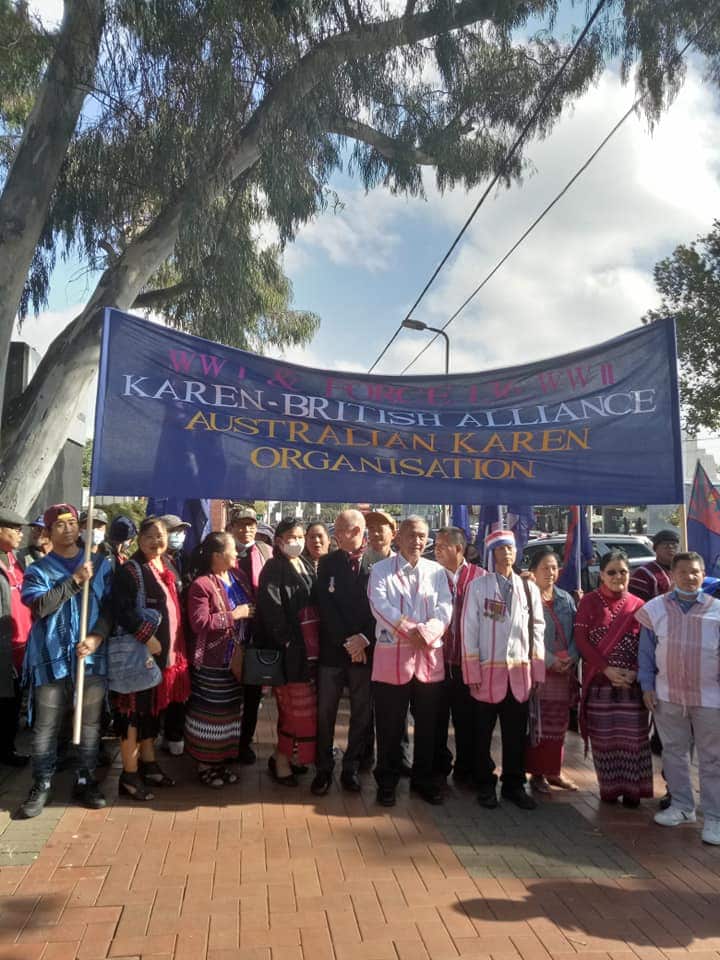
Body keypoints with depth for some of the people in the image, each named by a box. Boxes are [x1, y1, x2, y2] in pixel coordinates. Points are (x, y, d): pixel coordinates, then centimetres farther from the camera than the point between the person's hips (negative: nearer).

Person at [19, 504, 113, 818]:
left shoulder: (101, 564, 8)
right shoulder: (38, 570, 4)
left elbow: (110, 605, 3)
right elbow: (40, 606, -13)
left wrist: (97, 636, -11)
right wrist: (75, 580, -17)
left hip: (92, 657, 2)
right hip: (51, 659, -1)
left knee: (90, 723, 9)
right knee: (45, 727, 4)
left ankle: (84, 781, 23)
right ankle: (41, 785, 19)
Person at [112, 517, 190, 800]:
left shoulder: (169, 569, 13)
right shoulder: (130, 570, -10)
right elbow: (121, 611, -20)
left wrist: (176, 646, 15)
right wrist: (147, 637, -23)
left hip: (166, 650, 8)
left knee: (153, 708, 16)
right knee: (135, 709, -1)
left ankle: (148, 764, 29)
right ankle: (129, 775, 9)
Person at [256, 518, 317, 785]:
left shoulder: (307, 566, 13)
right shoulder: (273, 569, -9)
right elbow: (271, 610, -15)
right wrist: (288, 642, -18)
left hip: (308, 647, 7)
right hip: (288, 650, -7)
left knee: (297, 707, 12)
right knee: (298, 707, -3)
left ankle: (288, 756, 25)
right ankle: (281, 760, 13)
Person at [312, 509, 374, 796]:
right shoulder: (327, 563, 2)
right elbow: (326, 606, -4)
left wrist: (365, 639, -15)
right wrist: (346, 642, -11)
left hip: (365, 650, -1)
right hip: (332, 650, 1)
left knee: (361, 714, 9)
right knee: (325, 713, 7)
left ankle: (351, 769, 25)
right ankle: (323, 769, 22)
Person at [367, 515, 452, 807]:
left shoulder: (437, 571, 8)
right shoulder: (381, 570, 1)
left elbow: (445, 608, -2)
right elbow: (381, 606, -12)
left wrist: (426, 633, -18)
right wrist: (412, 630, -18)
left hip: (430, 655, 3)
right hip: (392, 655, -2)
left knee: (427, 722, 12)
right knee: (390, 724, 6)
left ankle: (423, 778, 29)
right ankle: (387, 781, 23)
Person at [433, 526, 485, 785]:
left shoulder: (480, 576, -4)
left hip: (467, 660, -1)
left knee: (466, 718, 12)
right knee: (437, 717, 13)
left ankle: (465, 769, 28)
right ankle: (438, 767, 29)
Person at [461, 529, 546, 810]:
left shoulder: (529, 588, 6)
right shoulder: (478, 586, -4)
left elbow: (537, 630, 8)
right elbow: (469, 630, -5)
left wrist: (536, 671, 4)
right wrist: (472, 672, -8)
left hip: (519, 672, 3)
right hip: (488, 670, -2)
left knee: (516, 734, 12)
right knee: (483, 734, 9)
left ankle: (514, 785, 27)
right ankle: (486, 785, 25)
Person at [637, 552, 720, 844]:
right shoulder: (656, 609, -1)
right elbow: (646, 652, 4)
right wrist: (647, 686, 0)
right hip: (667, 695, 2)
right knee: (674, 752, 14)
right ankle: (682, 806, 30)